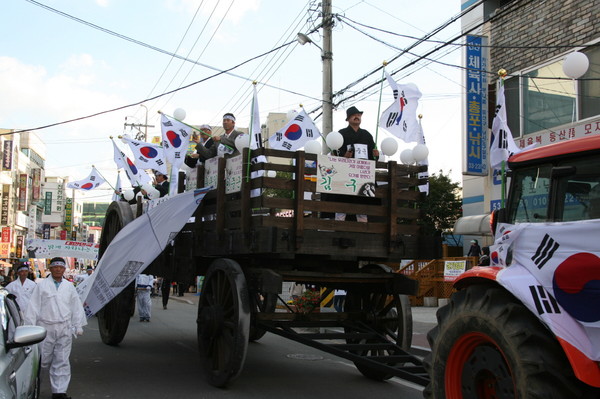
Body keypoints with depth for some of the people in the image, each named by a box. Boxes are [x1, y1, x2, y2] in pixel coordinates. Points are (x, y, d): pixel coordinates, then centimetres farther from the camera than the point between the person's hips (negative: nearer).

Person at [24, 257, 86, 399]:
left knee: (62, 361, 2)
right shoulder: (41, 285, 3)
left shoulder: (69, 286, 12)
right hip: (46, 328, -2)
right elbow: (33, 307, 1)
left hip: (65, 329, 2)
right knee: (43, 359, 0)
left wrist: (78, 326, 11)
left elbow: (76, 307, 15)